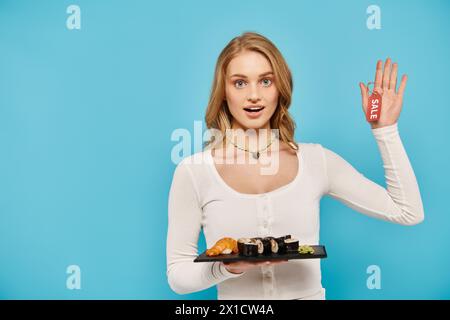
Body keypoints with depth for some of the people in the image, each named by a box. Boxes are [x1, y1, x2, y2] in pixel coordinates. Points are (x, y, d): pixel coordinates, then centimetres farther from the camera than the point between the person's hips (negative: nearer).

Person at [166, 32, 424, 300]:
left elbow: (409, 212, 2)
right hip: (235, 296, -1)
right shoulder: (193, 171, -6)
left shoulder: (315, 160, 1)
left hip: (309, 293, 2)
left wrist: (385, 128, -1)